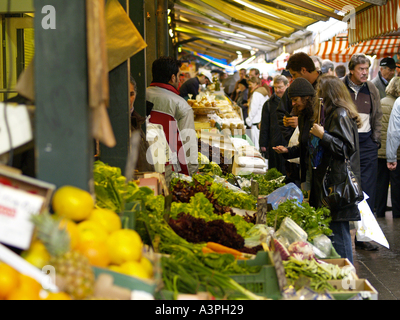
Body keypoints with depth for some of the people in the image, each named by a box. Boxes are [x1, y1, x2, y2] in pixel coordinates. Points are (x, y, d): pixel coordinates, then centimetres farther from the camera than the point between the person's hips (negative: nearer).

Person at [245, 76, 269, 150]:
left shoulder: (256, 93, -12)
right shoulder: (264, 92, 16)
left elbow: (253, 109, -15)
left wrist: (249, 121, -6)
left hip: (257, 122, -10)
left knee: (256, 144, -9)